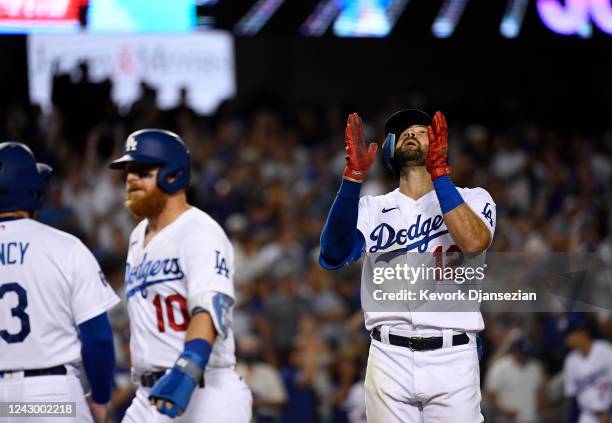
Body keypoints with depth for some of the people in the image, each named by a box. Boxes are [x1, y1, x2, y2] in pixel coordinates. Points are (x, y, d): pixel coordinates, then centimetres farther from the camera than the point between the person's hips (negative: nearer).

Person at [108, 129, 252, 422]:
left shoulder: (200, 233, -11)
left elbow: (210, 310, -25)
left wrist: (186, 372, -39)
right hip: (152, 397, 8)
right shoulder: (139, 238, 17)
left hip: (204, 395, -8)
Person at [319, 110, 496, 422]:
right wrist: (353, 176, -15)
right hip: (389, 359, 1)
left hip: (452, 358, -1)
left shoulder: (472, 199, 8)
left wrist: (438, 172, -18)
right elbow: (333, 256, -6)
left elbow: (474, 243, -14)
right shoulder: (372, 208, 13)